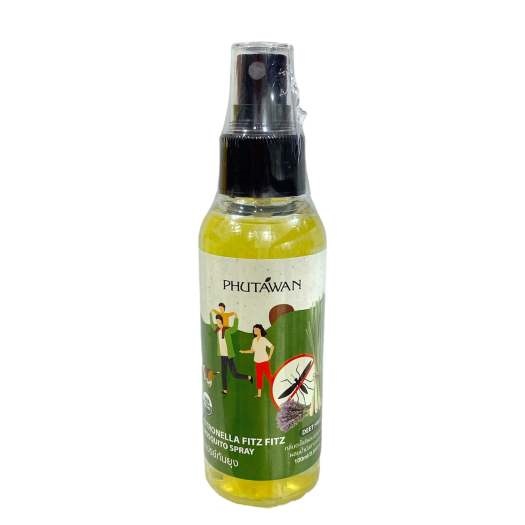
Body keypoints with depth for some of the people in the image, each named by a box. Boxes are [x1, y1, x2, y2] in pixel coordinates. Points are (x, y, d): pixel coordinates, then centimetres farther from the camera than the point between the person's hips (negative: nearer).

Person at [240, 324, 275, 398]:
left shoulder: (264, 339, -8)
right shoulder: (254, 340, 7)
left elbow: (272, 347, -4)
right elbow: (252, 350, 10)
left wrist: (269, 356, -7)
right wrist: (244, 351, 0)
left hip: (264, 361, -5)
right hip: (257, 361, 5)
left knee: (268, 375, -4)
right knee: (258, 377, 5)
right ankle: (259, 394, 8)